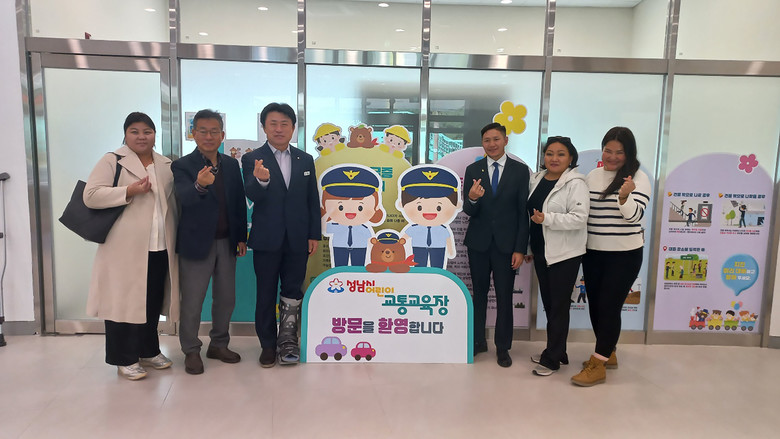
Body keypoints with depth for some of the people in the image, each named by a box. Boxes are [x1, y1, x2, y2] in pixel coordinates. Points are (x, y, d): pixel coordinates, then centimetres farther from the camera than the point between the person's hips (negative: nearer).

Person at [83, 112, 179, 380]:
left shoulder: (166, 166, 14)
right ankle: (125, 359, 15)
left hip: (160, 248, 5)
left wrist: (177, 238, 13)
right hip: (125, 248, -5)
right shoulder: (112, 162, -1)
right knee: (124, 301, 2)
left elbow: (175, 201, 19)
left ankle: (148, 351, 28)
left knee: (153, 302, 13)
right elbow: (91, 196, -10)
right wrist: (130, 191, -19)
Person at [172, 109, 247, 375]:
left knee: (226, 298, 14)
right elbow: (184, 198, -26)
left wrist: (241, 237, 7)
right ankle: (191, 351, 22)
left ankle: (219, 345, 32)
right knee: (192, 301, 5)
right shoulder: (182, 166, -8)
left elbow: (239, 202, 9)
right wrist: (199, 185, -47)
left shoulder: (231, 165, 6)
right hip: (197, 243, -5)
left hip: (227, 242, 5)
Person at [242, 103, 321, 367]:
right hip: (267, 239, -2)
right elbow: (252, 196, -18)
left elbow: (313, 201, 8)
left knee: (292, 292, 9)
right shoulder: (253, 160, -3)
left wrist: (314, 234, 3)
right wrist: (261, 179, -40)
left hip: (298, 239, 2)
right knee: (266, 294, 9)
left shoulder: (305, 160, 7)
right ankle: (268, 345, 23)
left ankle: (287, 340, 24)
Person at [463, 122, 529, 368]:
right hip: (478, 243, 2)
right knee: (479, 293, 14)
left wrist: (520, 249, -7)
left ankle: (503, 347, 21)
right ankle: (478, 341, 29)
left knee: (504, 297, 6)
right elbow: (468, 211, -3)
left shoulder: (520, 171, -3)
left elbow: (523, 212, -4)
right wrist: (472, 199, -27)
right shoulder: (473, 170, 1)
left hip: (506, 244, -2)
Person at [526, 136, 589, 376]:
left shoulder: (575, 183, -13)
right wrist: (529, 247, 18)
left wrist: (547, 219, -28)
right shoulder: (537, 179, 9)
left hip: (564, 255, -7)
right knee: (548, 303, 15)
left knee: (559, 307, 1)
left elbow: (579, 218, -20)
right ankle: (556, 352, 29)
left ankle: (552, 359, 12)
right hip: (541, 252, 7)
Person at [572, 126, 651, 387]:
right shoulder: (593, 176, 6)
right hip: (593, 253, 6)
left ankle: (598, 365, 6)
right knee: (595, 305, 12)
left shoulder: (638, 178, -8)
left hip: (624, 255, -6)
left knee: (609, 307, -3)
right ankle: (608, 353, 31)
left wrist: (624, 196, -37)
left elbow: (635, 215, -18)